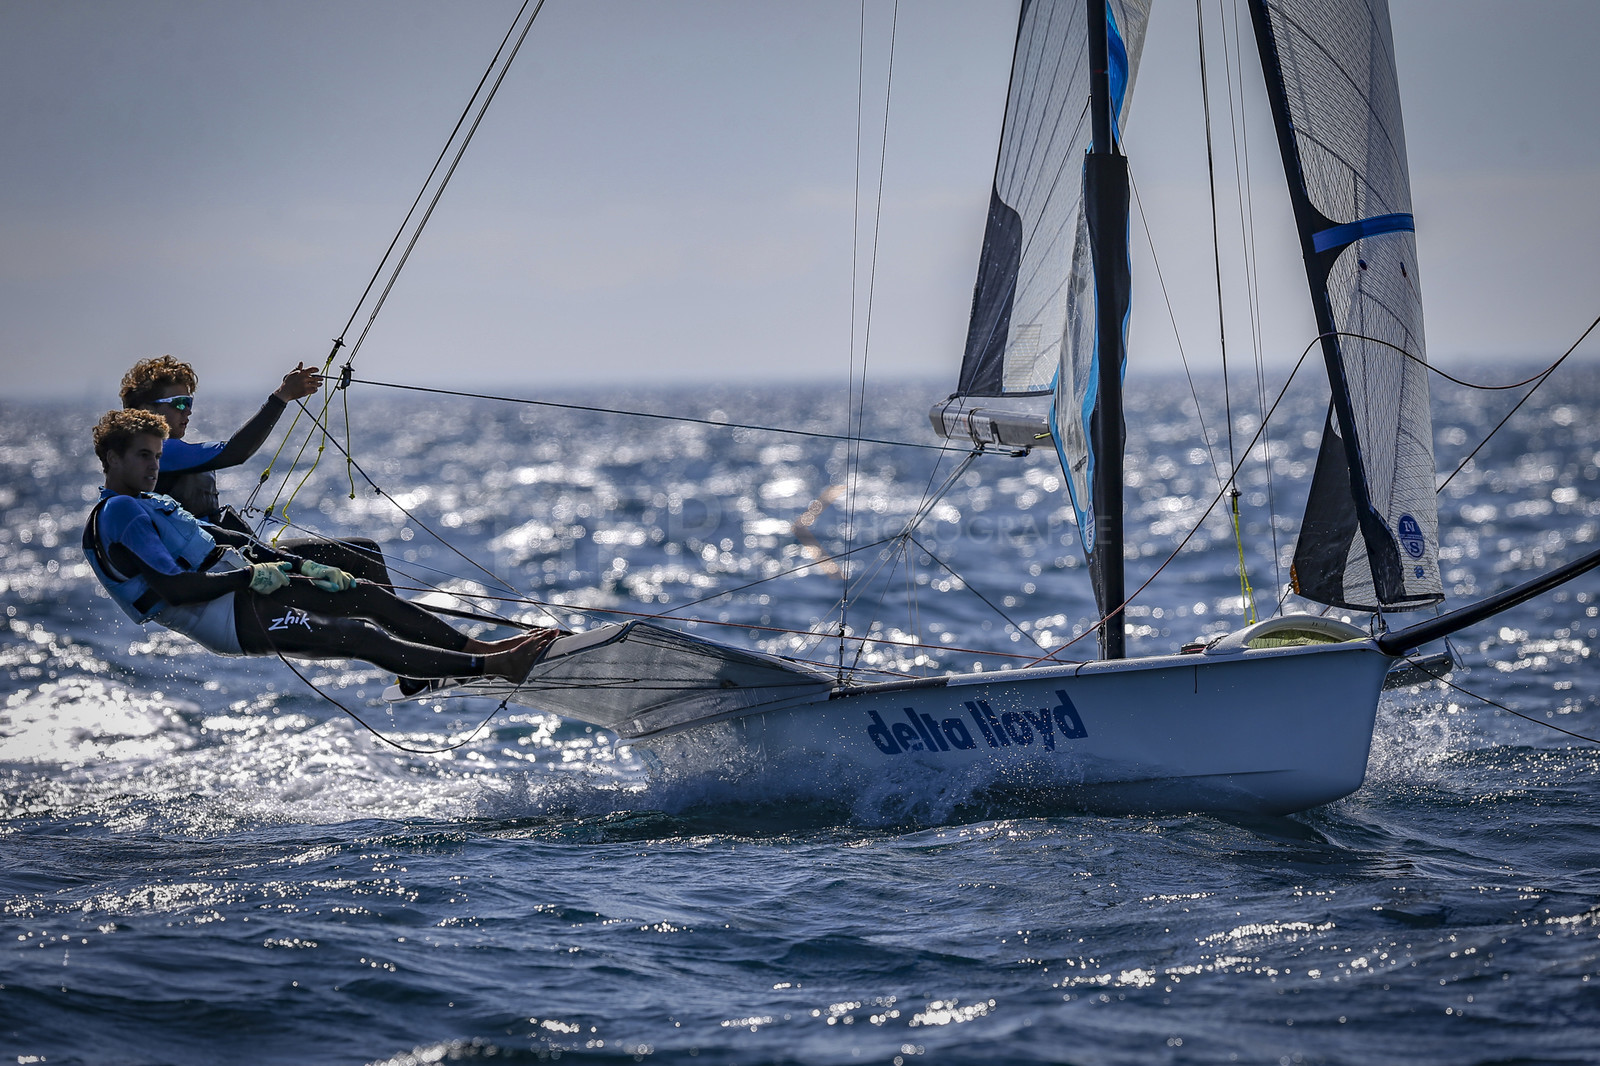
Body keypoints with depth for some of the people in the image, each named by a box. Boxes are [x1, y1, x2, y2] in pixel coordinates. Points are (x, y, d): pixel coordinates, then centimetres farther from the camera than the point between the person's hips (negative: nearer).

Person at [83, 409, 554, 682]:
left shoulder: (151, 504, 22)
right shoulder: (117, 513, -10)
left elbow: (220, 541, 23)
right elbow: (171, 587, -21)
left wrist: (303, 566, 14)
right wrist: (251, 576, -17)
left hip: (234, 588, 10)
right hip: (223, 619, -10)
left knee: (368, 594, 3)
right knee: (360, 635, -19)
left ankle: (480, 647, 4)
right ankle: (493, 667, -25)